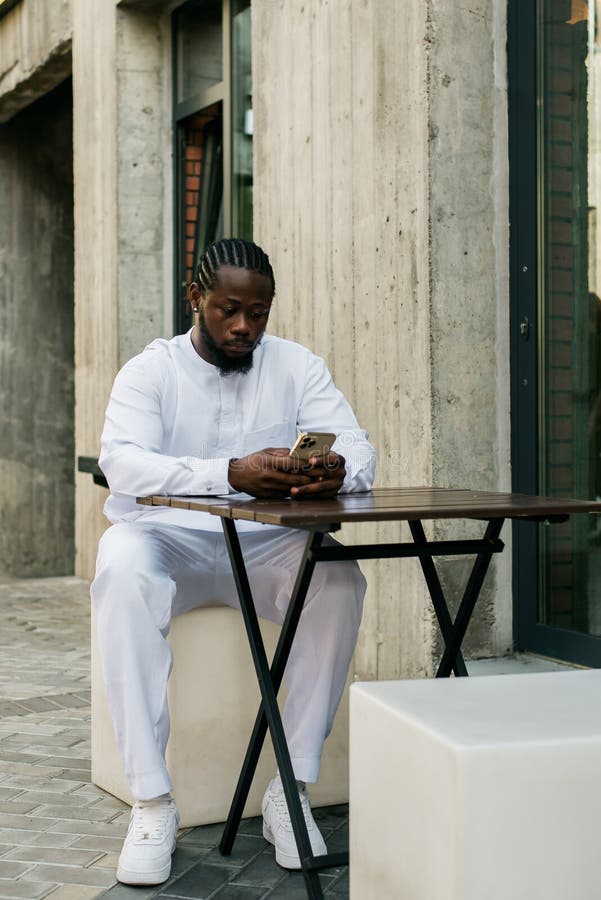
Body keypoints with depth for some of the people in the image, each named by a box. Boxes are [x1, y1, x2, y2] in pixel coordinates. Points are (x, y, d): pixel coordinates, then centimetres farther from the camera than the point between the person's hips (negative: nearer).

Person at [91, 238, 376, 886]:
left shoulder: (297, 367, 7)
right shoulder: (150, 370, 0)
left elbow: (360, 450, -2)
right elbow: (122, 463, -19)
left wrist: (337, 472, -30)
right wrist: (232, 474, -35)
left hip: (267, 543, 2)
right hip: (167, 536, -2)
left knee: (340, 580, -29)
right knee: (121, 571, -35)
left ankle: (291, 789, -20)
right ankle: (152, 803, -30)